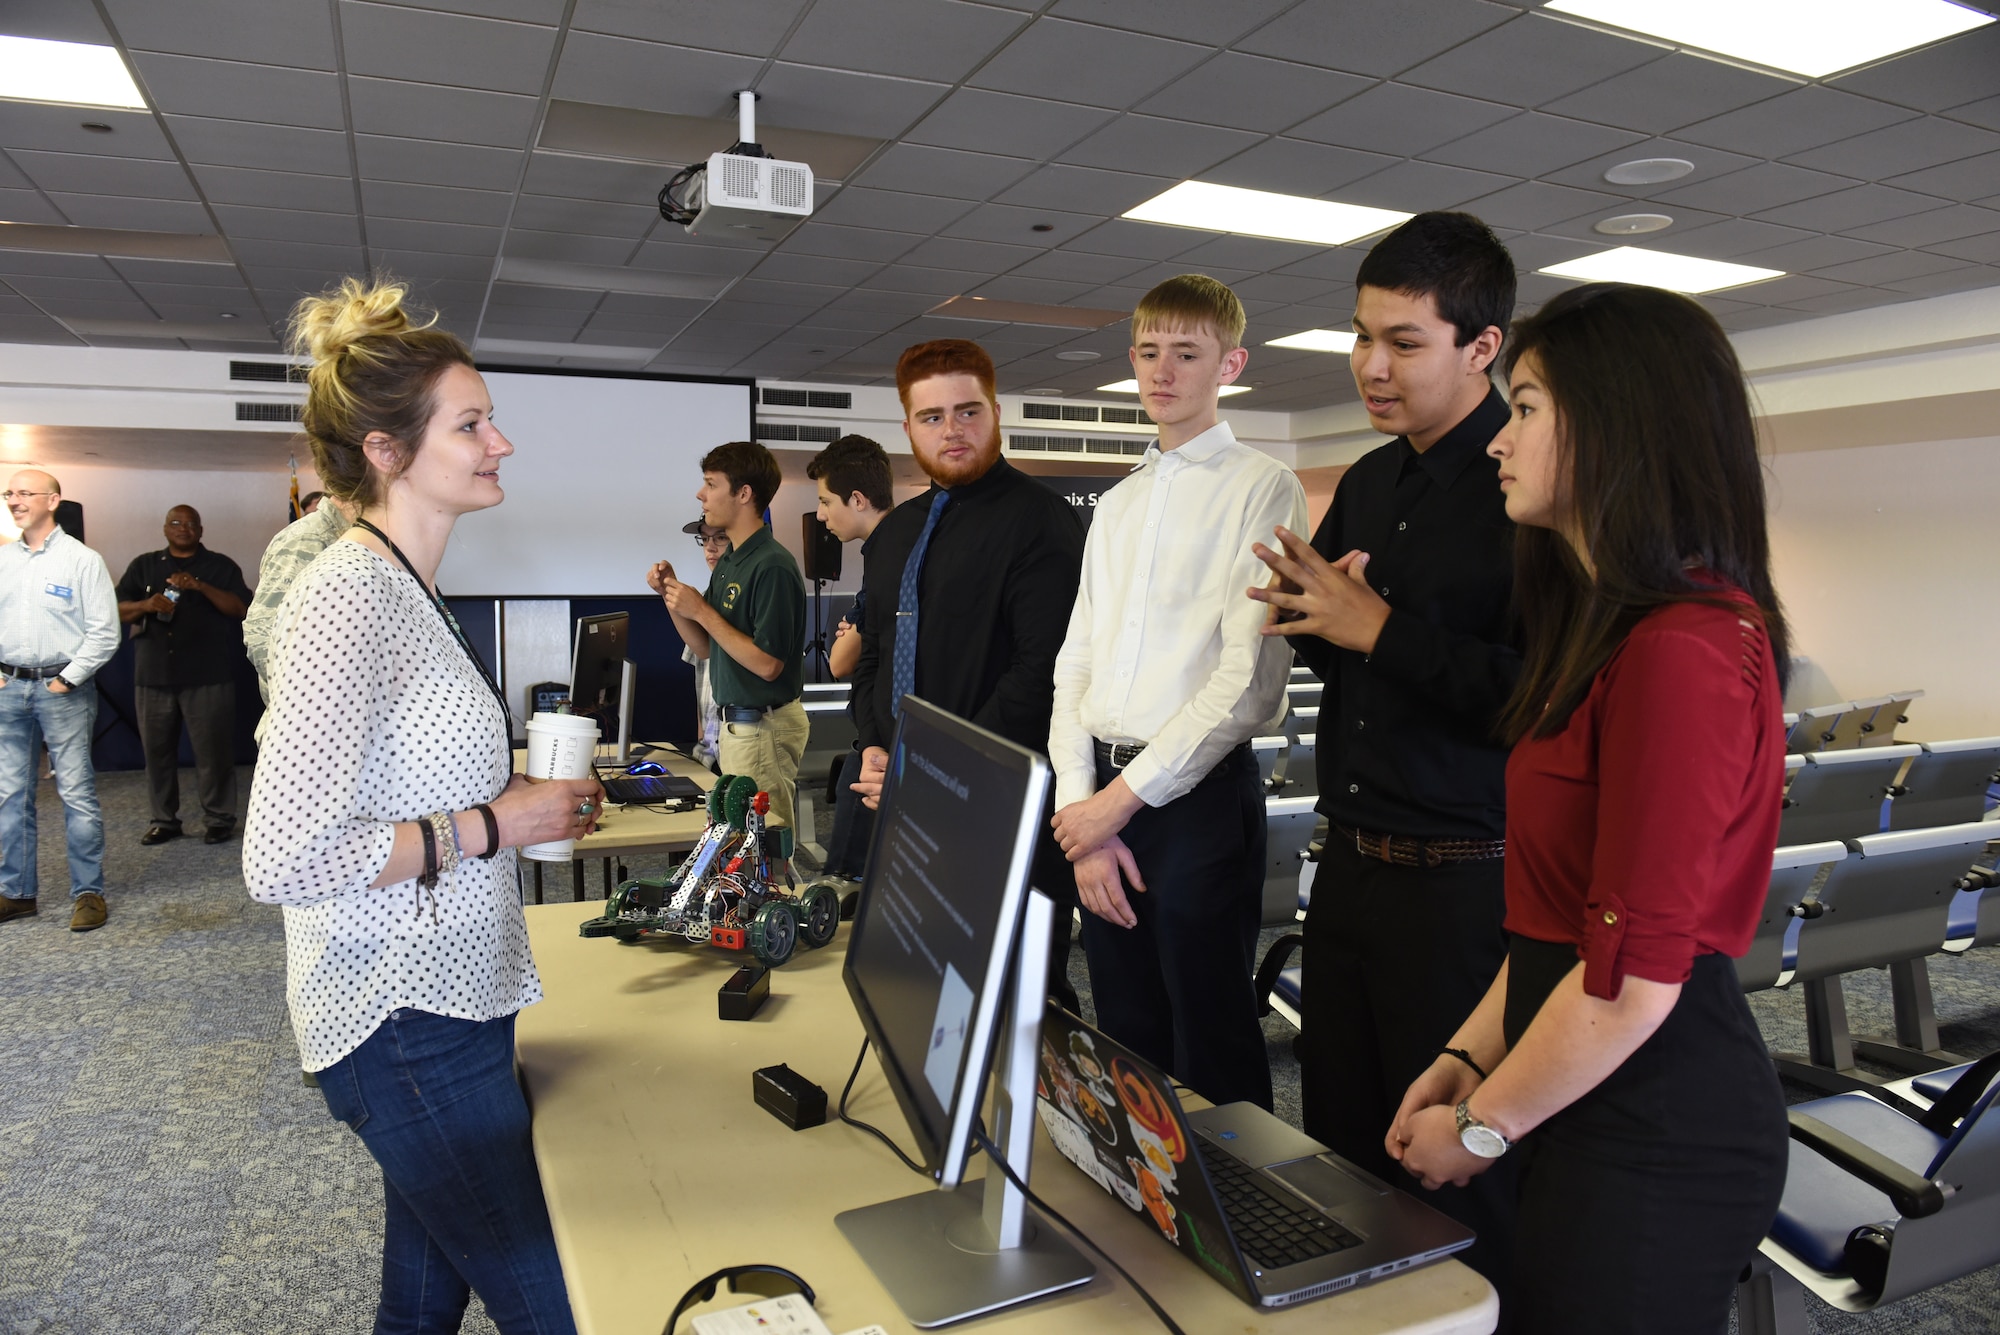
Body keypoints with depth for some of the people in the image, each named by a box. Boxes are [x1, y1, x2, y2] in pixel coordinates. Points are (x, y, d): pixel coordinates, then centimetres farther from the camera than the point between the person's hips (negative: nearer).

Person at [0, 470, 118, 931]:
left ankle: (88, 893, 4)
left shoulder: (82, 559, -3)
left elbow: (104, 632, -6)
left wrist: (68, 679, -9)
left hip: (62, 688, -5)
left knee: (77, 792, -3)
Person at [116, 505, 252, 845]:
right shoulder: (144, 565, 14)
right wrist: (146, 605, -13)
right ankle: (164, 820, 18)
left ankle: (218, 819, 5)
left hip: (208, 677, -3)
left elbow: (241, 609, -5)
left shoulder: (221, 567, 7)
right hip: (153, 675, 3)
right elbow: (118, 611, 8)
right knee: (157, 749, 8)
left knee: (212, 750, -3)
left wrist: (201, 587, -17)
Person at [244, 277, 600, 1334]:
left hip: (446, 1001, 10)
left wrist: (519, 798, 7)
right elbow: (281, 861, -25)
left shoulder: (405, 586, 12)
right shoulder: (348, 597, -20)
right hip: (408, 1021, -10)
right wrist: (486, 827, -18)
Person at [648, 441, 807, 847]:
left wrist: (702, 611, -20)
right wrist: (670, 594, 2)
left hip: (764, 726, -9)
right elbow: (706, 647, 15)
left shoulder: (772, 567, -19)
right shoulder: (728, 562, 10)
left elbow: (767, 664, -22)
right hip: (735, 722, 10)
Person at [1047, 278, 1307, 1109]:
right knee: (1125, 1039, 16)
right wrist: (1078, 806, 0)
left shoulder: (1261, 489, -3)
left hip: (1201, 793, -6)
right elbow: (1074, 667, 12)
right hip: (1100, 800, 6)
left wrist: (1124, 797, -11)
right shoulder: (1116, 504, 16)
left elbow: (1249, 674, -12)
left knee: (1212, 1052, 5)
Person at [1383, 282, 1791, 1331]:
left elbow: (1634, 976, -23)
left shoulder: (1681, 651, -22)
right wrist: (1466, 1058, 9)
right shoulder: (1614, 627, 11)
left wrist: (1482, 1126, -10)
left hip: (1654, 1139, -9)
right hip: (1603, 1116, 9)